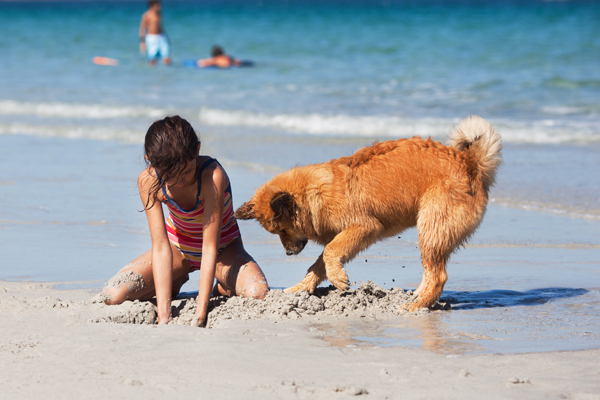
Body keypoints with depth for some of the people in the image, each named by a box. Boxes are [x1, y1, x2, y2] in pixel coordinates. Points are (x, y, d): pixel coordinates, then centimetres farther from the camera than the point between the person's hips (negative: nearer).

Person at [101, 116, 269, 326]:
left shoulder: (212, 176, -35)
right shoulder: (148, 181, -26)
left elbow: (210, 247, -34)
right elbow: (160, 247, -28)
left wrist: (200, 315, -38)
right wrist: (163, 316, -36)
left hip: (222, 248, -3)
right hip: (178, 245, 3)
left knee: (258, 293, -34)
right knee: (113, 296, -18)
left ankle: (224, 288, 3)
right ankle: (173, 283, 13)